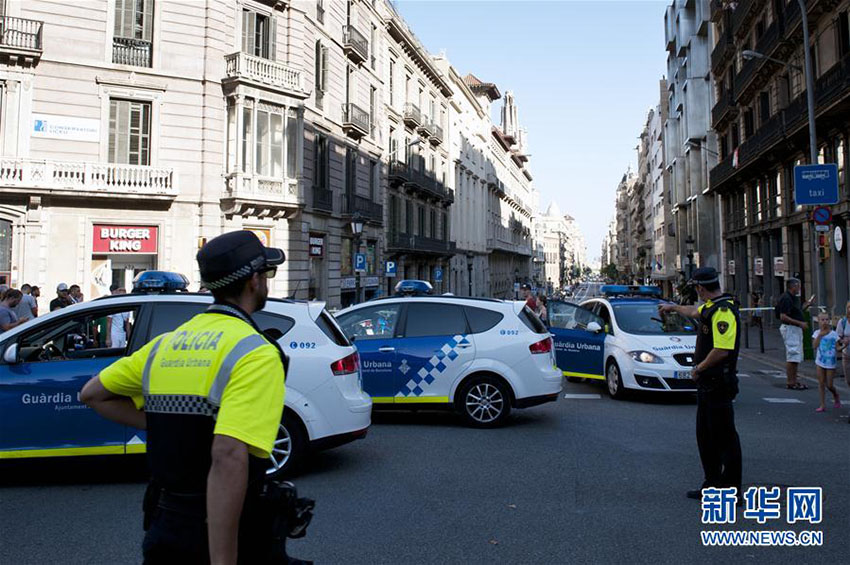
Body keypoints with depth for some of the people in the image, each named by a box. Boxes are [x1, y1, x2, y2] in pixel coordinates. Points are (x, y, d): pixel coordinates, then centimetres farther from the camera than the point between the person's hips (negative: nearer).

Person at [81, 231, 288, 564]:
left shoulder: (166, 344, 5)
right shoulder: (255, 353, -18)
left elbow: (92, 394, 17)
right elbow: (228, 457, -30)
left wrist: (159, 425, 11)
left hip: (165, 527, 6)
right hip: (230, 535, -6)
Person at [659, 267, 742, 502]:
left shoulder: (724, 310, -19)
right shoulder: (711, 307, 12)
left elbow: (722, 350, -28)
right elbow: (694, 312, 37)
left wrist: (699, 368, -15)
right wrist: (673, 307, 53)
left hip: (719, 384, -10)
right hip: (707, 384, 10)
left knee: (725, 437, -3)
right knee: (706, 436, 15)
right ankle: (712, 485, 24)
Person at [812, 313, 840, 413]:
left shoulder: (834, 334, -3)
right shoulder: (817, 333, -3)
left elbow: (837, 347, 2)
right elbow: (814, 346, -16)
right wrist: (820, 335, -21)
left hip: (831, 363, -1)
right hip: (820, 362, 1)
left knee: (829, 385, 3)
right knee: (821, 383, 3)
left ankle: (836, 397, 35)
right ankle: (822, 405, 11)